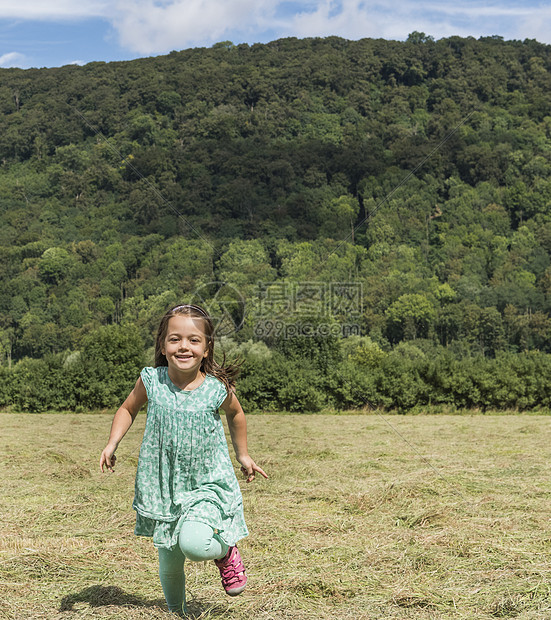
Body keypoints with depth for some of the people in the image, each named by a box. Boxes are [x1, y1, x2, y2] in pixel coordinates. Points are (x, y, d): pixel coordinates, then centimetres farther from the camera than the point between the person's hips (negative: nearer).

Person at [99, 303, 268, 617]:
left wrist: (243, 455, 17)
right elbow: (128, 409, 11)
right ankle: (177, 611, 42)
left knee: (193, 543, -27)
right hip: (163, 487, 3)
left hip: (207, 485, -2)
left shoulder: (217, 388, -13)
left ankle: (225, 550, 8)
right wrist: (112, 444, -3)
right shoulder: (151, 382, -10)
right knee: (169, 562, 13)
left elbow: (236, 414, 10)